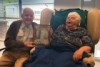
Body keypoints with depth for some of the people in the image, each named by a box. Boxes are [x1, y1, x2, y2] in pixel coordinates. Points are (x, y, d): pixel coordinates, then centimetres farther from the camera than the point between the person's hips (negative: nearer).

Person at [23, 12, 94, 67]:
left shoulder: (82, 31, 16)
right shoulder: (60, 27, 27)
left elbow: (89, 45, 5)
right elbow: (52, 38, 25)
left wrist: (81, 50, -17)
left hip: (70, 53, -3)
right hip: (53, 49, 3)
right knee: (41, 60, -31)